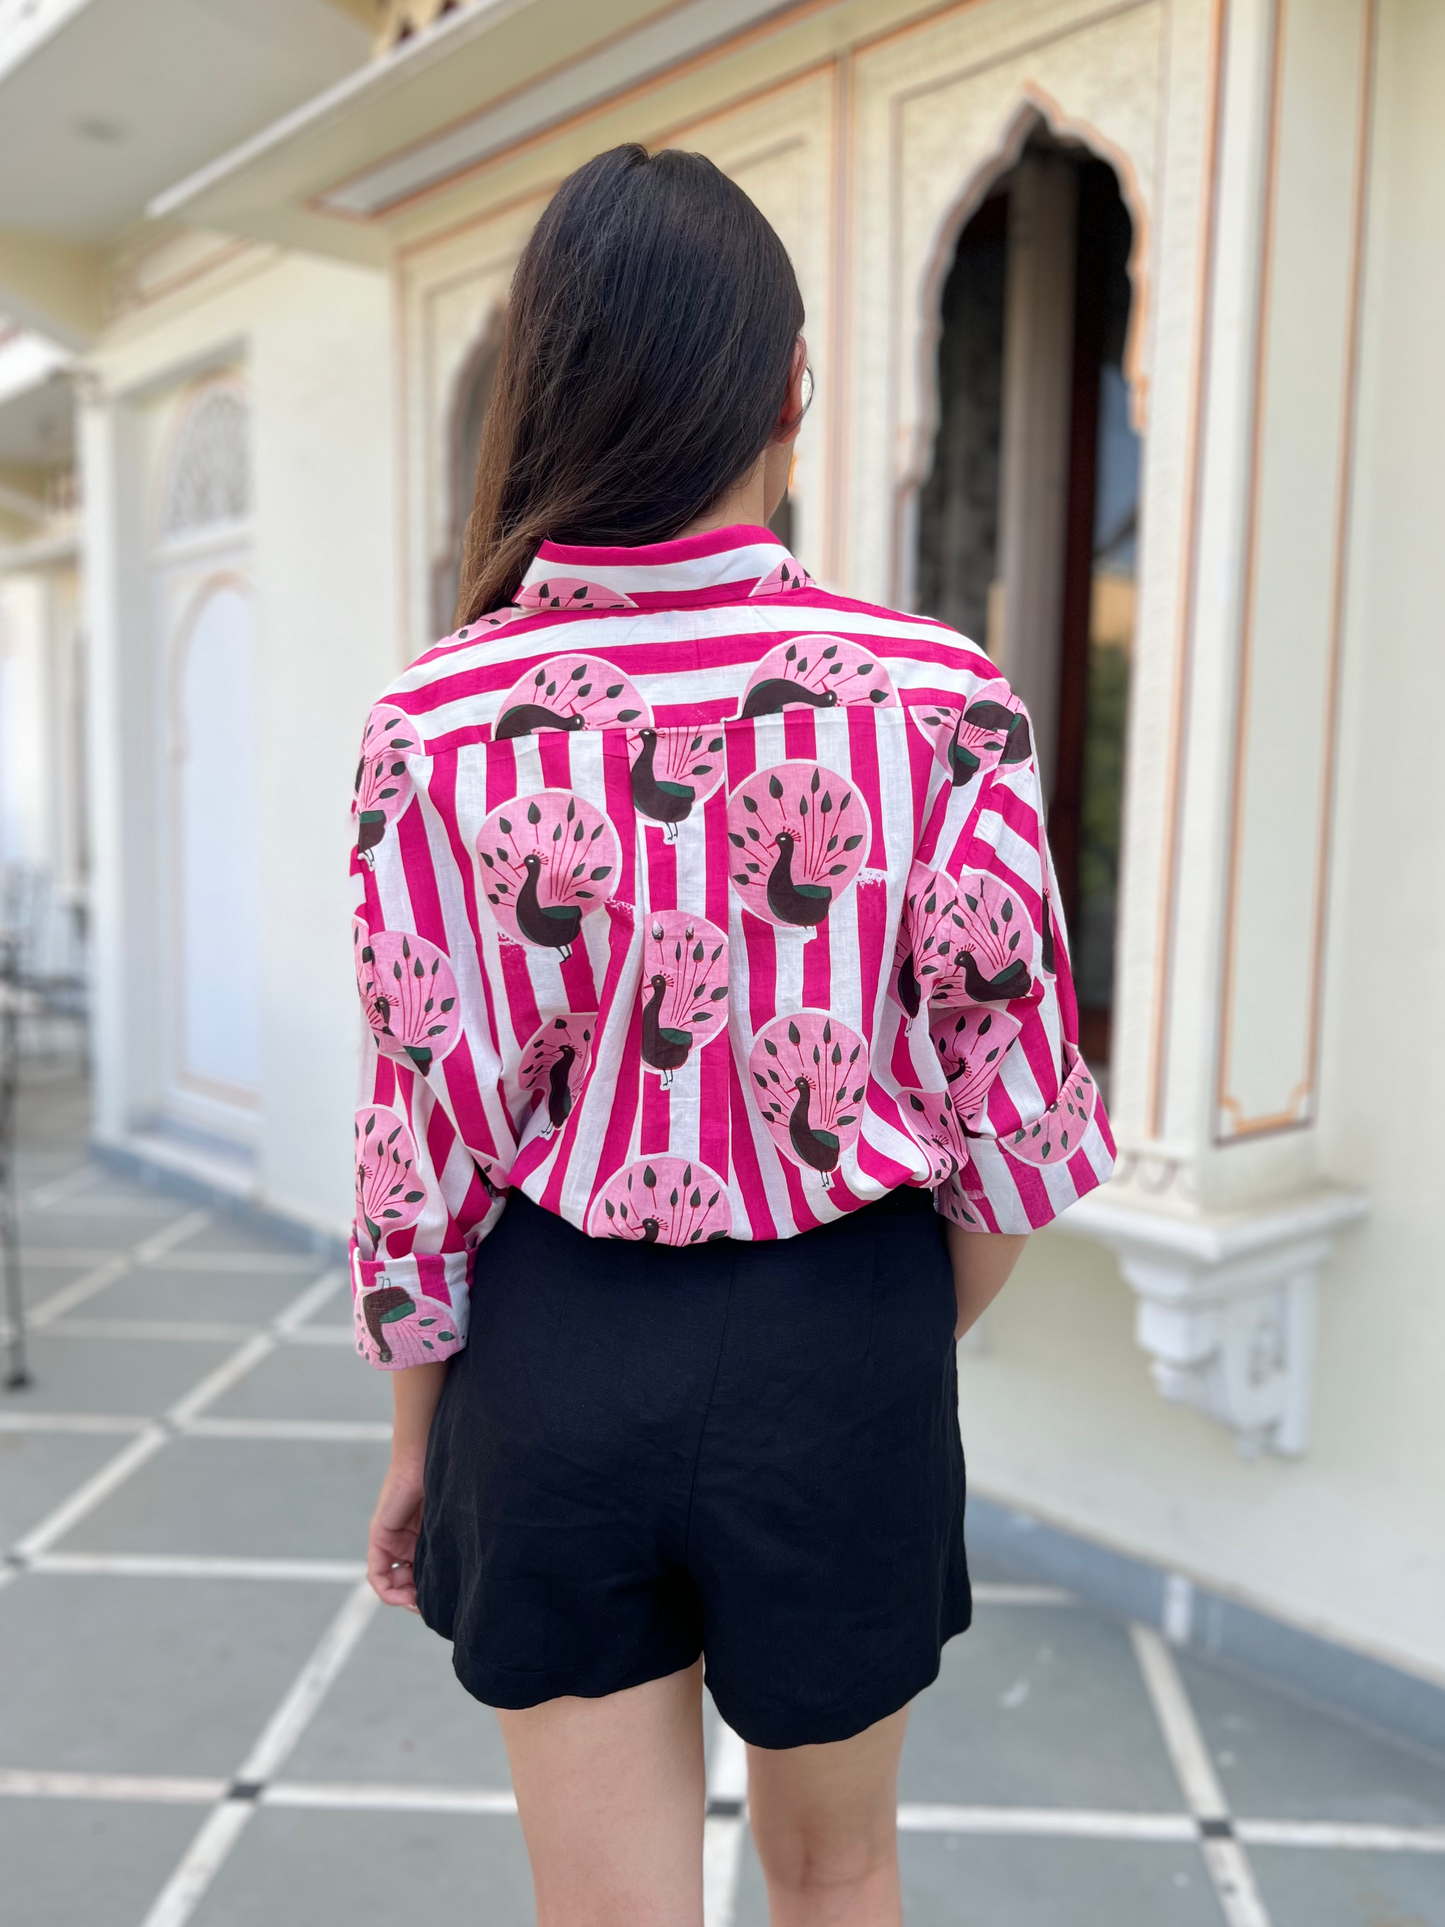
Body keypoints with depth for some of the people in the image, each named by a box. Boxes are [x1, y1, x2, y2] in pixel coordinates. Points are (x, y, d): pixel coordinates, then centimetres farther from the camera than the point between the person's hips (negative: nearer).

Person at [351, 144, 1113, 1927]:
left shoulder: (437, 725, -11)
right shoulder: (938, 703, -14)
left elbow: (424, 1138, -7)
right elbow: (1013, 1120, -9)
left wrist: (415, 1428, 8)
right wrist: (917, 1348, 10)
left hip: (552, 1359, 1)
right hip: (838, 1347, 0)